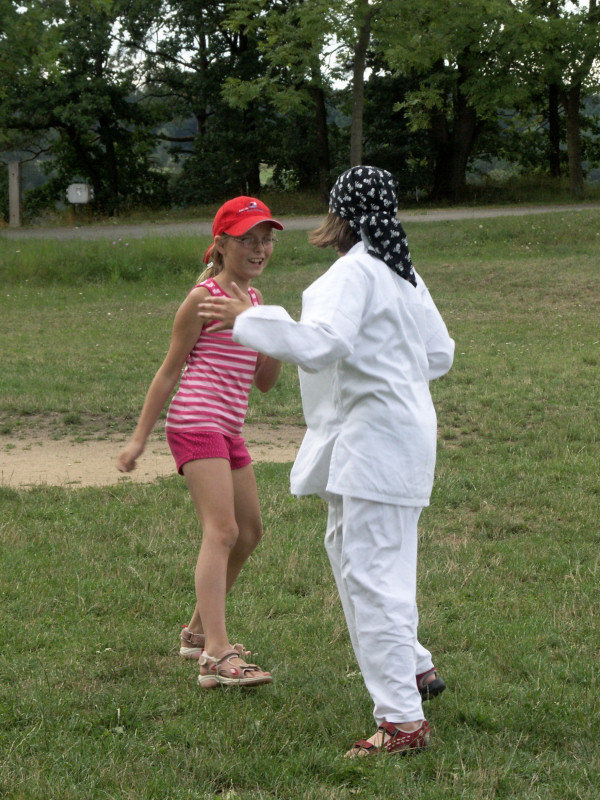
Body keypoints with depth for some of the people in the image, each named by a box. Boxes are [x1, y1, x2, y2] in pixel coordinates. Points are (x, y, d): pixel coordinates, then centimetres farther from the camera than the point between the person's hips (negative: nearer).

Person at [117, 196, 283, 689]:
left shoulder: (253, 298, 17)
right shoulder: (204, 298, -6)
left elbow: (264, 381, 18)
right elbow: (170, 370, -4)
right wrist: (140, 438, -5)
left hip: (228, 428, 9)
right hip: (197, 422, -9)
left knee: (249, 532, 16)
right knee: (221, 532, -18)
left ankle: (199, 630, 30)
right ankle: (216, 656, -25)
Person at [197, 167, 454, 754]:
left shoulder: (355, 272, -15)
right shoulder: (405, 275, 14)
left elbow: (321, 343, -29)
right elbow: (439, 354, 20)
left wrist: (246, 319, -21)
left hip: (375, 437, -10)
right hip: (403, 425, 10)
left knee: (370, 573, -9)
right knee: (346, 545, 25)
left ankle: (403, 720, -9)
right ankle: (414, 669, 33)